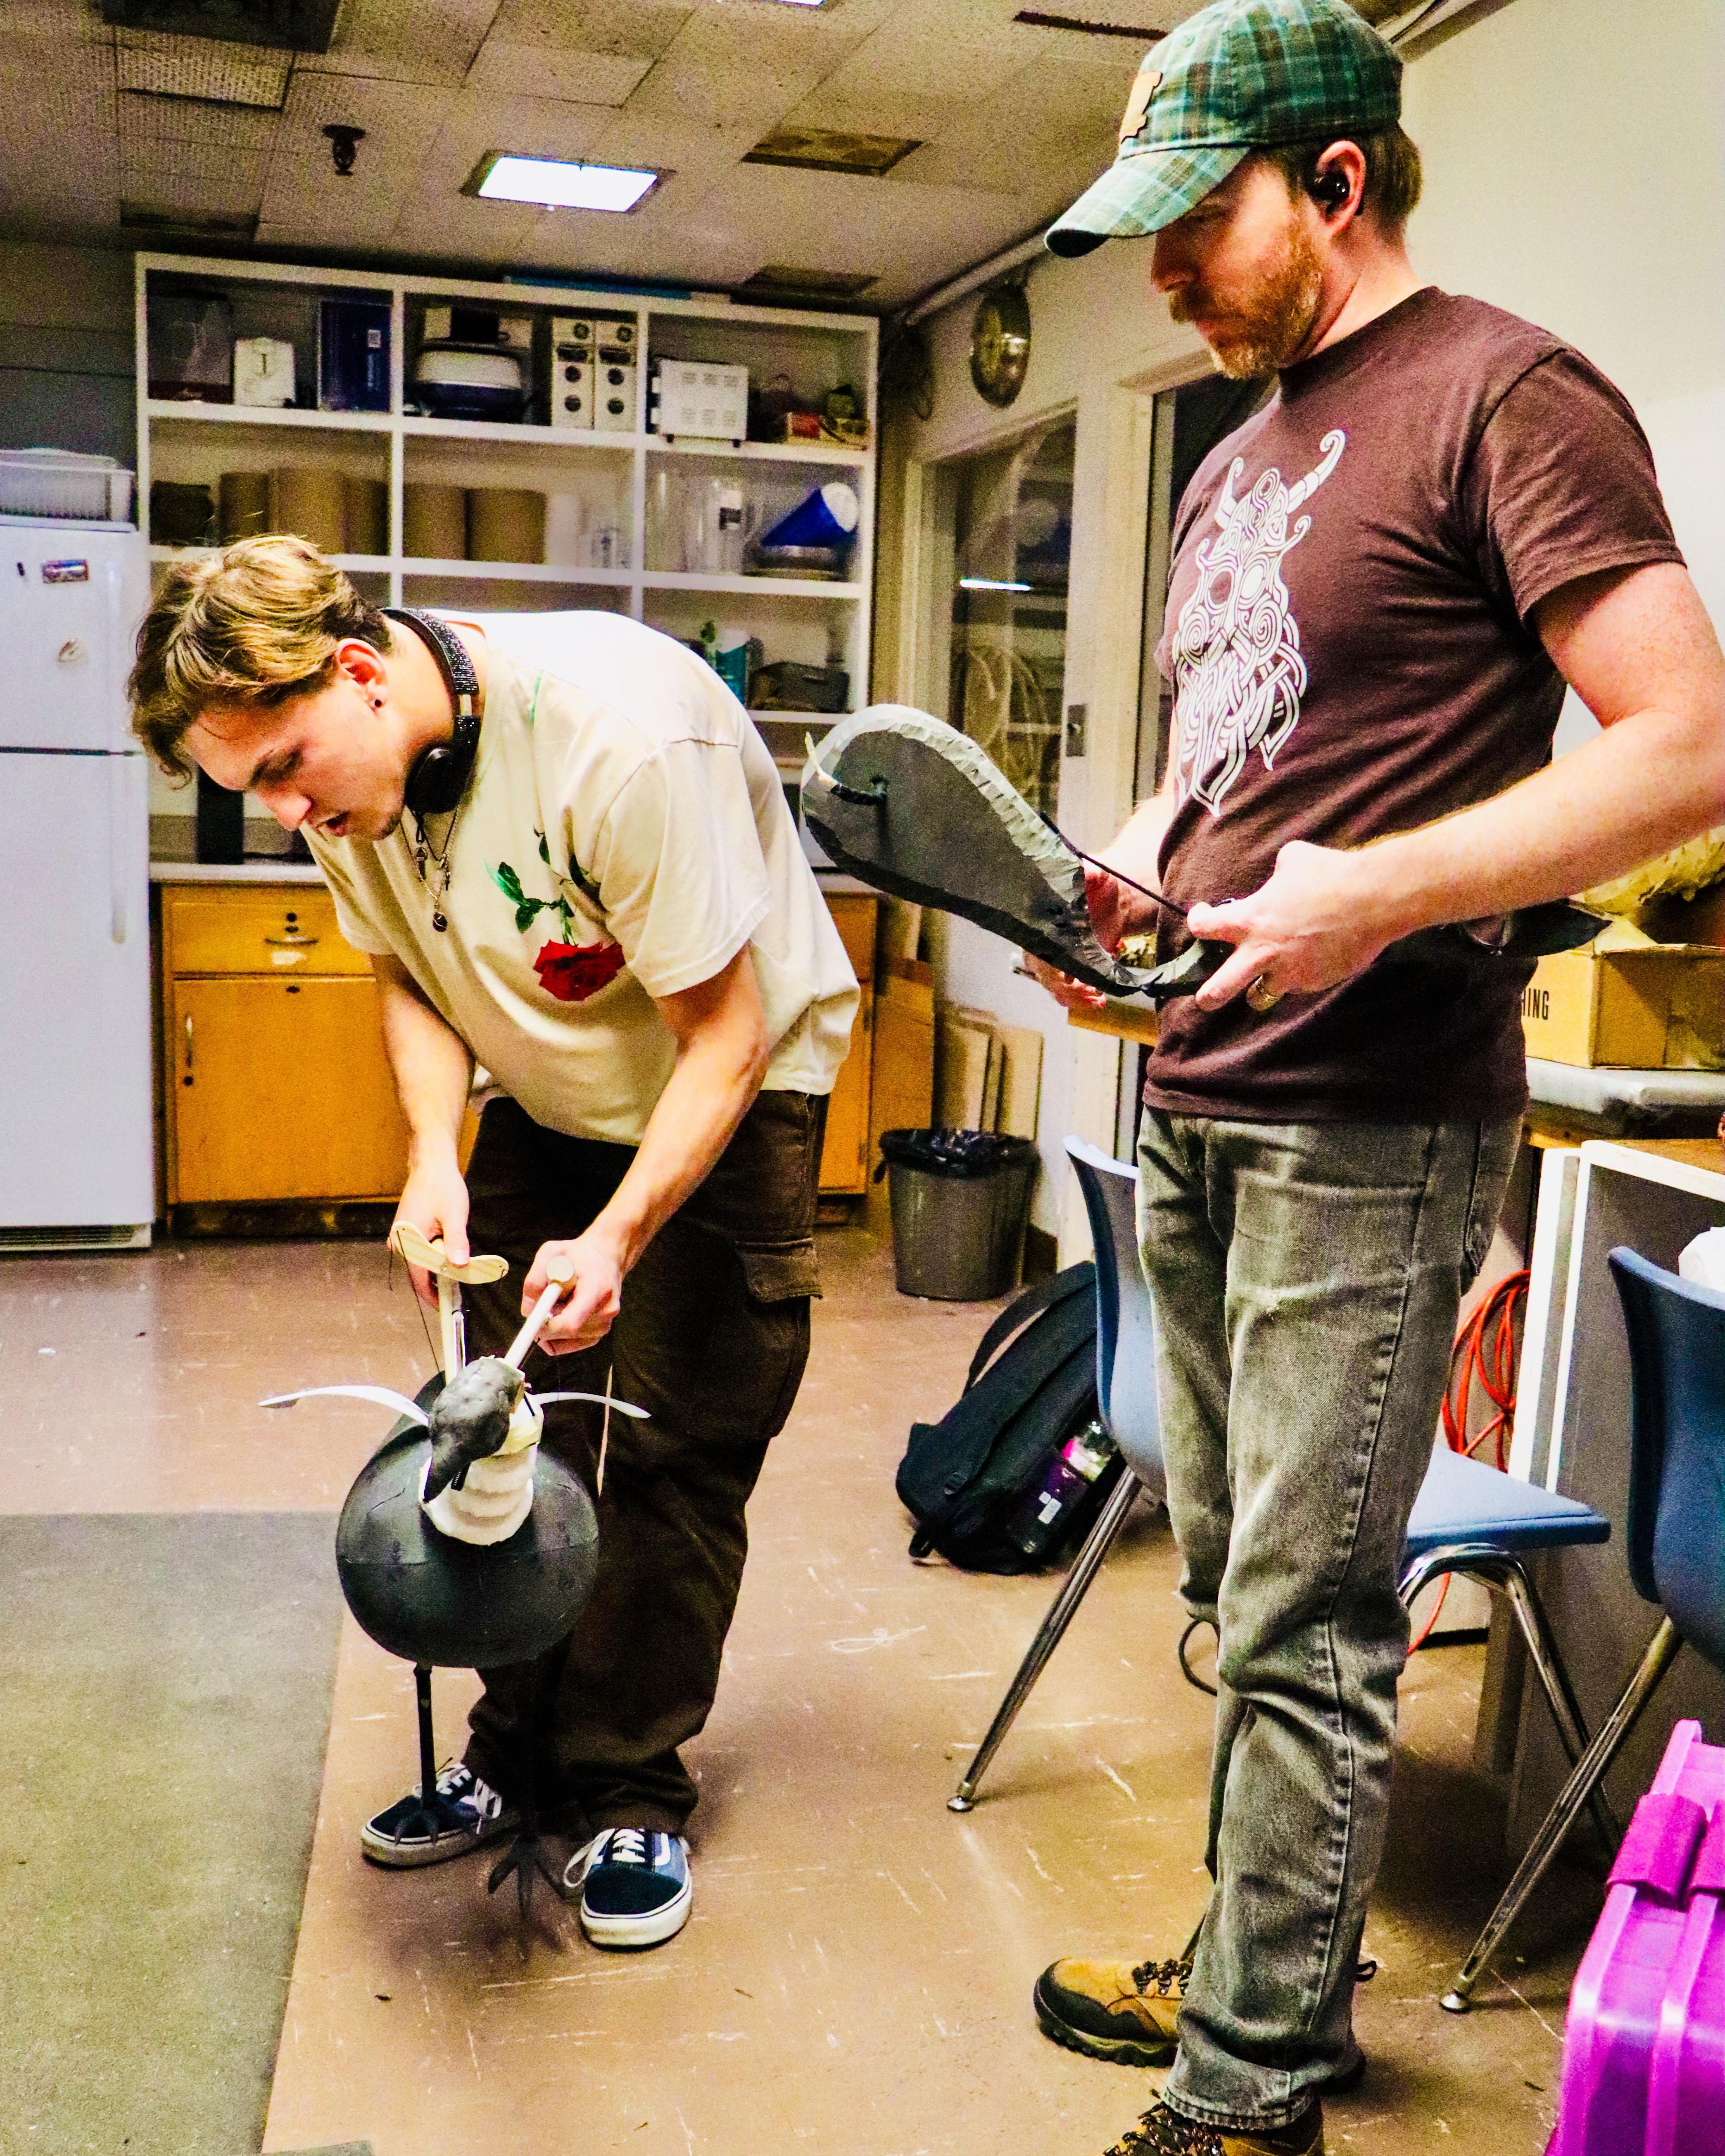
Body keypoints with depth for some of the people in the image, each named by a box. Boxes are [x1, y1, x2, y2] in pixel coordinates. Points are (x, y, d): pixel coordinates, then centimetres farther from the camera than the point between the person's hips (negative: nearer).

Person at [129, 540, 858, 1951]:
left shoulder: (623, 737, -34)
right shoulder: (341, 774, -12)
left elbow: (724, 1034, -28)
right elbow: (411, 979, 2)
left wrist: (616, 1238, -37)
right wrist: (437, 1157, -16)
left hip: (734, 1090, -6)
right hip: (549, 1097, 6)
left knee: (675, 1448, -6)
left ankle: (632, 1796, 8)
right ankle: (521, 1754, 18)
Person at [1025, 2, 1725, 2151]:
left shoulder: (1505, 397, -7)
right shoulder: (1235, 467, 18)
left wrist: (1386, 892, -23)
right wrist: (1121, 876, 5)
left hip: (1369, 1129, -8)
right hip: (1195, 1107, 8)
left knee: (1301, 1630, 0)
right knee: (1240, 1596, 16)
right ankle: (1265, 1969, 33)